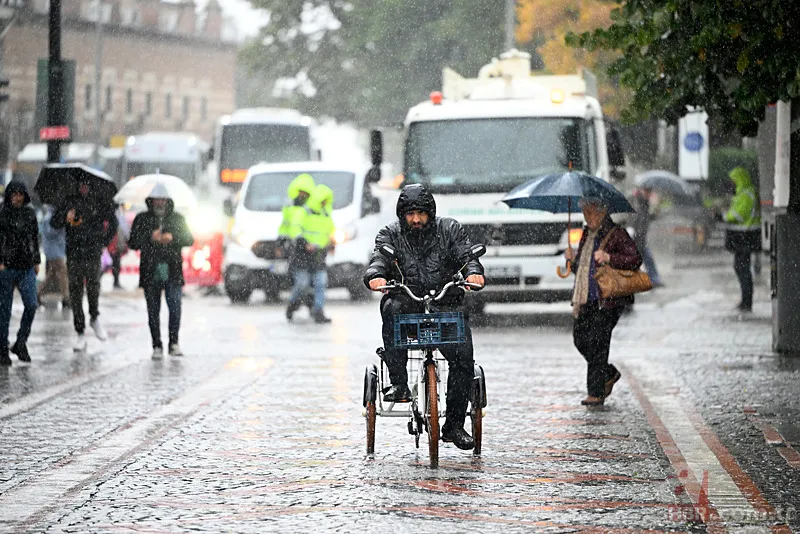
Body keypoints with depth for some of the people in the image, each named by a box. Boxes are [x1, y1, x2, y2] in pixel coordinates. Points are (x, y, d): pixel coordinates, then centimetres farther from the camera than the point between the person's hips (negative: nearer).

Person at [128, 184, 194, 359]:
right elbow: (132, 243, 1)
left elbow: (189, 240, 5)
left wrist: (173, 238, -13)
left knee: (175, 307, -13)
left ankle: (174, 343, -3)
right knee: (153, 312, 3)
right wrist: (150, 238, -15)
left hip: (173, 273, 0)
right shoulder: (142, 219, 8)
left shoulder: (177, 218, 11)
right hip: (150, 273, 0)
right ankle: (157, 346, 10)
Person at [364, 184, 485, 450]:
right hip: (407, 302, 0)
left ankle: (454, 425, -9)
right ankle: (399, 384, -35)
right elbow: (379, 258, -10)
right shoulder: (391, 235, 8)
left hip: (446, 306, 0)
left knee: (463, 356, -21)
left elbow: (466, 254, -5)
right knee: (393, 308, -36)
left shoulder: (450, 230, 8)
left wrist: (473, 272, -30)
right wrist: (375, 276, -34)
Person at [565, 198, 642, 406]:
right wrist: (573, 259, 5)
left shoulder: (616, 234, -5)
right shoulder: (587, 235, 18)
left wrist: (609, 258, -26)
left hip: (608, 300, -8)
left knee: (596, 341, -11)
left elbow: (636, 259, -15)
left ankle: (596, 393, -6)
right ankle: (609, 374, 27)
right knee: (579, 338, 5)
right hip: (586, 299, 8)